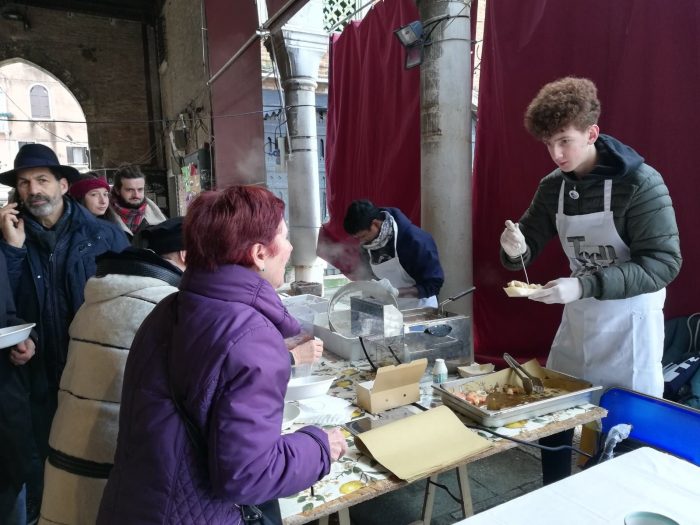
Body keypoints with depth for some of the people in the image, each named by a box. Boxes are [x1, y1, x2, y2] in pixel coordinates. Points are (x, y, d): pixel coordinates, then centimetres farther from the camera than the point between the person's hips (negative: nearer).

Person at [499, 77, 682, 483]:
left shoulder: (640, 183, -17)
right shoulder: (553, 185, -1)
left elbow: (664, 264, -21)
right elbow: (529, 244, 6)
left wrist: (584, 286, -32)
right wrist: (515, 250, -19)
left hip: (629, 321, -5)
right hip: (577, 316, 6)